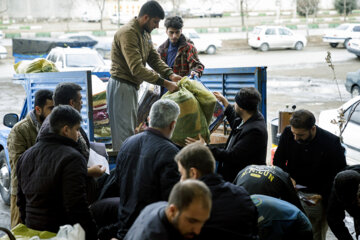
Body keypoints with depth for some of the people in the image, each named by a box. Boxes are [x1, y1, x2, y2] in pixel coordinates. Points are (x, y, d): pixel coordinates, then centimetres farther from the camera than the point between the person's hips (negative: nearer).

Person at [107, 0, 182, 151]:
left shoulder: (145, 33, 10)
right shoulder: (128, 33, -23)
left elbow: (154, 58, 6)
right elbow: (137, 69, -29)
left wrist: (171, 75, -12)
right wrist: (165, 83, -30)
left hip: (132, 87, 10)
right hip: (121, 87, -10)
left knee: (131, 129, 16)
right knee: (124, 133, -7)